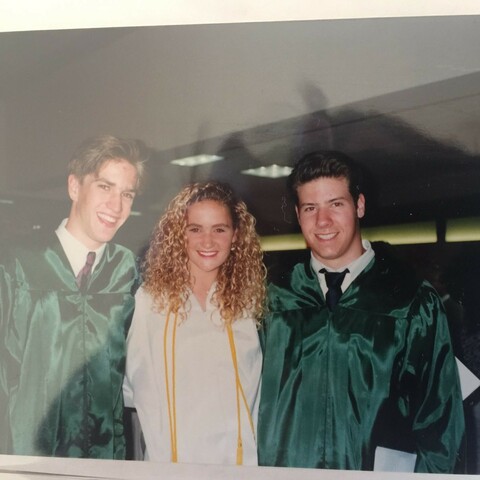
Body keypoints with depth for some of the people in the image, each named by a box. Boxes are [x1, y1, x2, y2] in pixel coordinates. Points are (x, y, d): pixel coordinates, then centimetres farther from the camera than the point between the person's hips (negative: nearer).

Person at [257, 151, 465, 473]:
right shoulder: (276, 302, 4)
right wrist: (261, 472, 1)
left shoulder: (414, 302, -2)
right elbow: (259, 405, 8)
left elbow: (441, 419, 0)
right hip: (286, 470, 2)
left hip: (385, 470, -1)